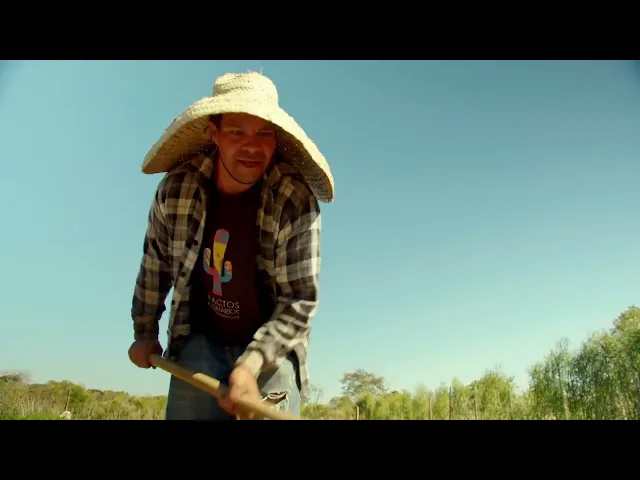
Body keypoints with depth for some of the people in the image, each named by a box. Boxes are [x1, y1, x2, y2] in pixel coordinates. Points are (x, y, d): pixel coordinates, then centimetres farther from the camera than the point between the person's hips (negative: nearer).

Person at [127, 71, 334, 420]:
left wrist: (252, 364, -28)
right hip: (200, 343, 3)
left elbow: (301, 300, -18)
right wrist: (145, 333, 15)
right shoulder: (176, 189, -11)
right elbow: (155, 263, 8)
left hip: (272, 347, -2)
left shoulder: (296, 200, -20)